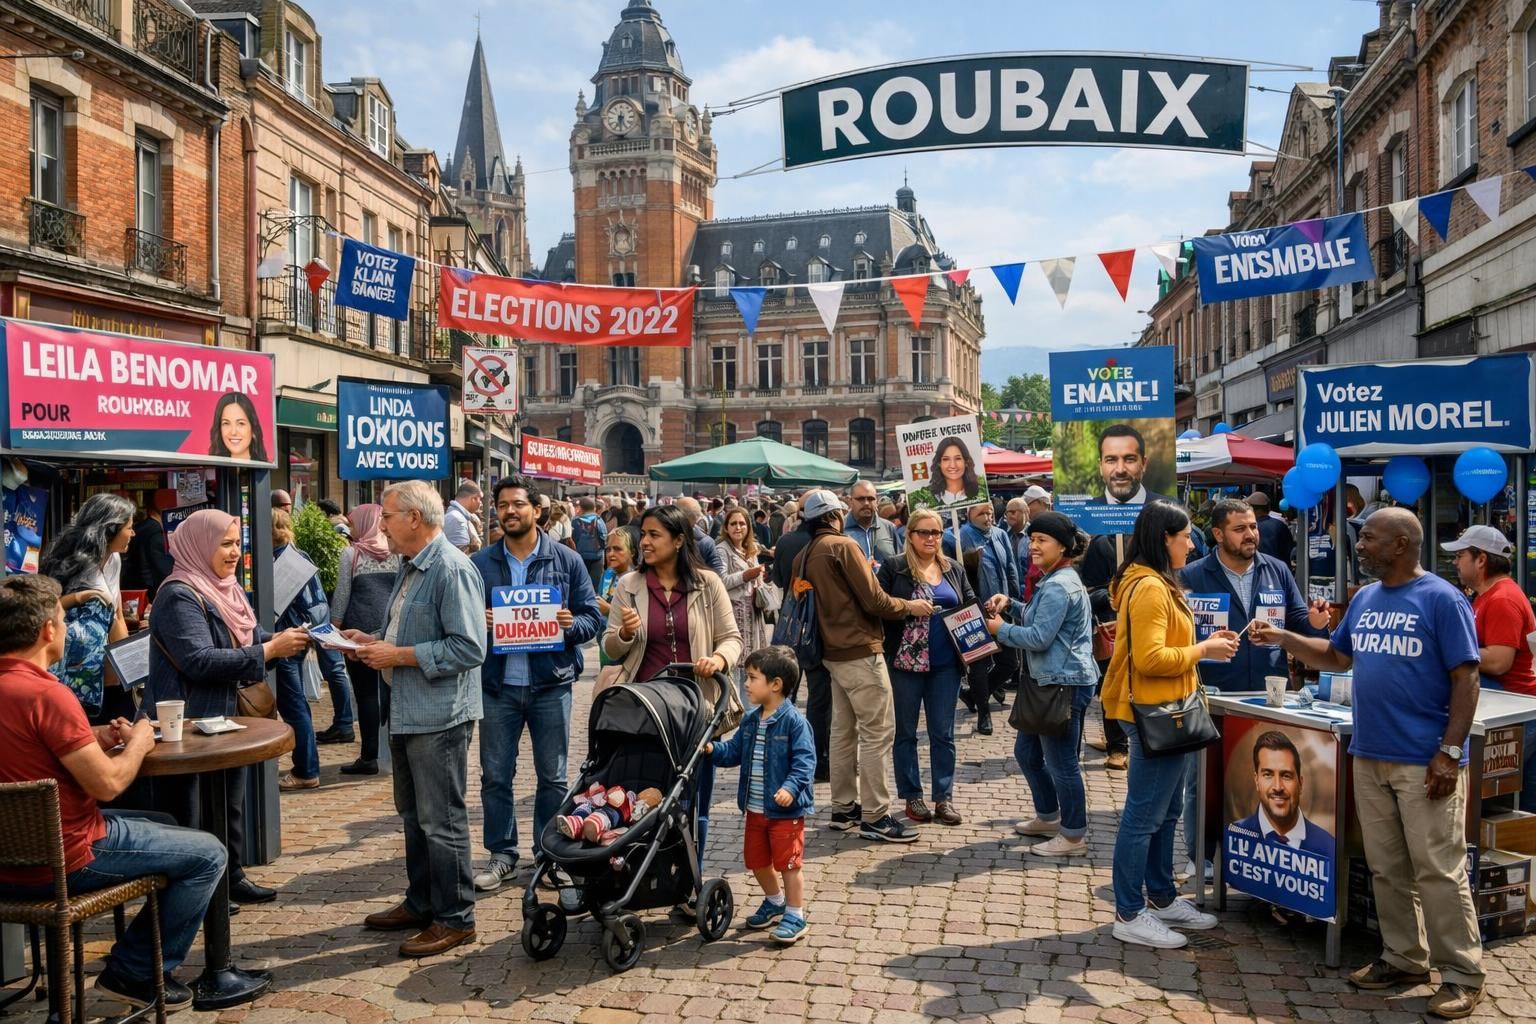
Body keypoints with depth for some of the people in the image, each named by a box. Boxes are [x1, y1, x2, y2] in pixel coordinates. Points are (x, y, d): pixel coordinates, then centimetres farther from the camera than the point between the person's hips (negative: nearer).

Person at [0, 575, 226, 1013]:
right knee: (207, 853, 3)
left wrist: (96, 740, 6)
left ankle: (133, 962, 31)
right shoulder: (45, 694, -26)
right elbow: (108, 783, -24)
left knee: (163, 825, 28)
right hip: (62, 862, -9)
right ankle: (134, 973, 10)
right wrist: (139, 741, -6)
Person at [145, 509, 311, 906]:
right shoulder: (180, 597, -19)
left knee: (230, 803, 20)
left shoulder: (226, 589, 11)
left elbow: (252, 637, 15)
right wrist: (270, 651, -27)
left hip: (226, 718, 10)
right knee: (188, 813, -1)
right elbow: (200, 661, -28)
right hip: (190, 725, -10)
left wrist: (284, 638, -6)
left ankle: (231, 877, 33)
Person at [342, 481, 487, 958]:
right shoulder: (411, 568, 13)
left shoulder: (453, 570, -19)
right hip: (406, 713, 10)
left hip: (439, 717, -10)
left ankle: (454, 918, 12)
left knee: (441, 822, 0)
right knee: (413, 815, 20)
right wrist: (372, 640, 5)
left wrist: (398, 656, -20)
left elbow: (469, 649, -25)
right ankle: (421, 903, 34)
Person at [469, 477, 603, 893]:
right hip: (497, 685, 1)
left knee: (553, 776, 9)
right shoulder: (479, 564, 4)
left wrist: (571, 624, -20)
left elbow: (594, 617, 1)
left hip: (551, 683, -1)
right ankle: (502, 854, 23)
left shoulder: (567, 560, 1)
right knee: (495, 775, 8)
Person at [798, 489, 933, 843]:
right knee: (878, 731, -4)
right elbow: (874, 601, -16)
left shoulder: (806, 555, 8)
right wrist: (911, 606, -2)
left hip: (834, 651, 9)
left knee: (844, 730, 14)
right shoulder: (844, 546, -14)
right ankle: (875, 816, -1)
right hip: (861, 651, -9)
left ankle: (844, 808, 20)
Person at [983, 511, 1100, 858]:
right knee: (1026, 751, 20)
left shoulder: (1059, 586, -18)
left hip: (1065, 683, -11)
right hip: (1050, 681, 11)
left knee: (1060, 762, -1)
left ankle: (1074, 836, 11)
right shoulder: (1055, 580, 16)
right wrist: (1010, 604, 10)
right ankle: (1047, 817, 34)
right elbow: (1039, 617, 24)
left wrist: (1001, 629, -9)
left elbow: (1039, 637, -22)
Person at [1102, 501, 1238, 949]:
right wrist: (1203, 651, -15)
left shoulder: (1156, 584, 14)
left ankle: (1162, 898, 31)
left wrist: (1202, 643, 7)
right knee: (1144, 816, -3)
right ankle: (1129, 915, 6)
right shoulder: (1149, 588, -20)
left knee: (1166, 812, 19)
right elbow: (1151, 658, -26)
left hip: (1163, 714, 11)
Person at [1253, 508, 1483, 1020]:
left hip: (1425, 761, -7)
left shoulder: (1442, 599, -10)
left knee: (1438, 871, -1)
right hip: (1369, 756, 7)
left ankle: (1462, 975, 11)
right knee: (1386, 868, 13)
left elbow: (1465, 680, -12)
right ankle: (1403, 958, 25)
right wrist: (1285, 639, 6)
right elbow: (1338, 657, 20)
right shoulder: (1365, 599, 11)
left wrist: (1451, 753, -16)